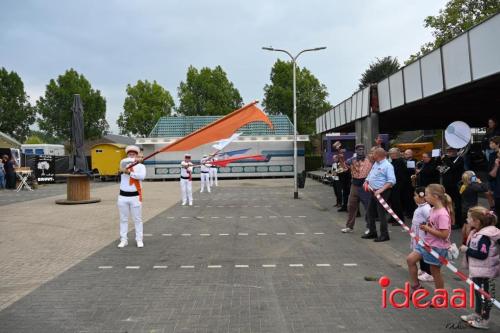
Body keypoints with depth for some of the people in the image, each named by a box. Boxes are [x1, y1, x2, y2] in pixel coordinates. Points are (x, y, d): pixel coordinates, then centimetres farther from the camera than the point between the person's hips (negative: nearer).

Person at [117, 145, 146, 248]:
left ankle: (139, 240, 11)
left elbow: (142, 176, -18)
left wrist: (129, 172, -16)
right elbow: (124, 161, -20)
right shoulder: (124, 164, 6)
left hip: (135, 196, -2)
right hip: (123, 196, 2)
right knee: (123, 219, 8)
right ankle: (123, 240, 16)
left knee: (137, 219, 4)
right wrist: (135, 160, -36)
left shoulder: (141, 166, 2)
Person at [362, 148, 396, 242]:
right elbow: (370, 175, 22)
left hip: (382, 192, -9)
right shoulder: (375, 164, 14)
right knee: (370, 212, 14)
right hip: (373, 191, 9)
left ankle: (384, 235, 6)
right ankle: (372, 232, 26)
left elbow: (392, 181, -21)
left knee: (381, 213, -4)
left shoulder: (388, 165, -14)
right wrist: (366, 182, 2)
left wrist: (381, 190, -29)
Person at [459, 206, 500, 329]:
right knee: (478, 293, 23)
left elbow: (482, 254, -30)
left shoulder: (484, 236, -26)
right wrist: (466, 248, 2)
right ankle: (477, 314, 38)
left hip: (484, 272, -10)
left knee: (485, 295, 6)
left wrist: (467, 250, -22)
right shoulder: (478, 232, 3)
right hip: (477, 270, 10)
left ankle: (484, 320, 19)